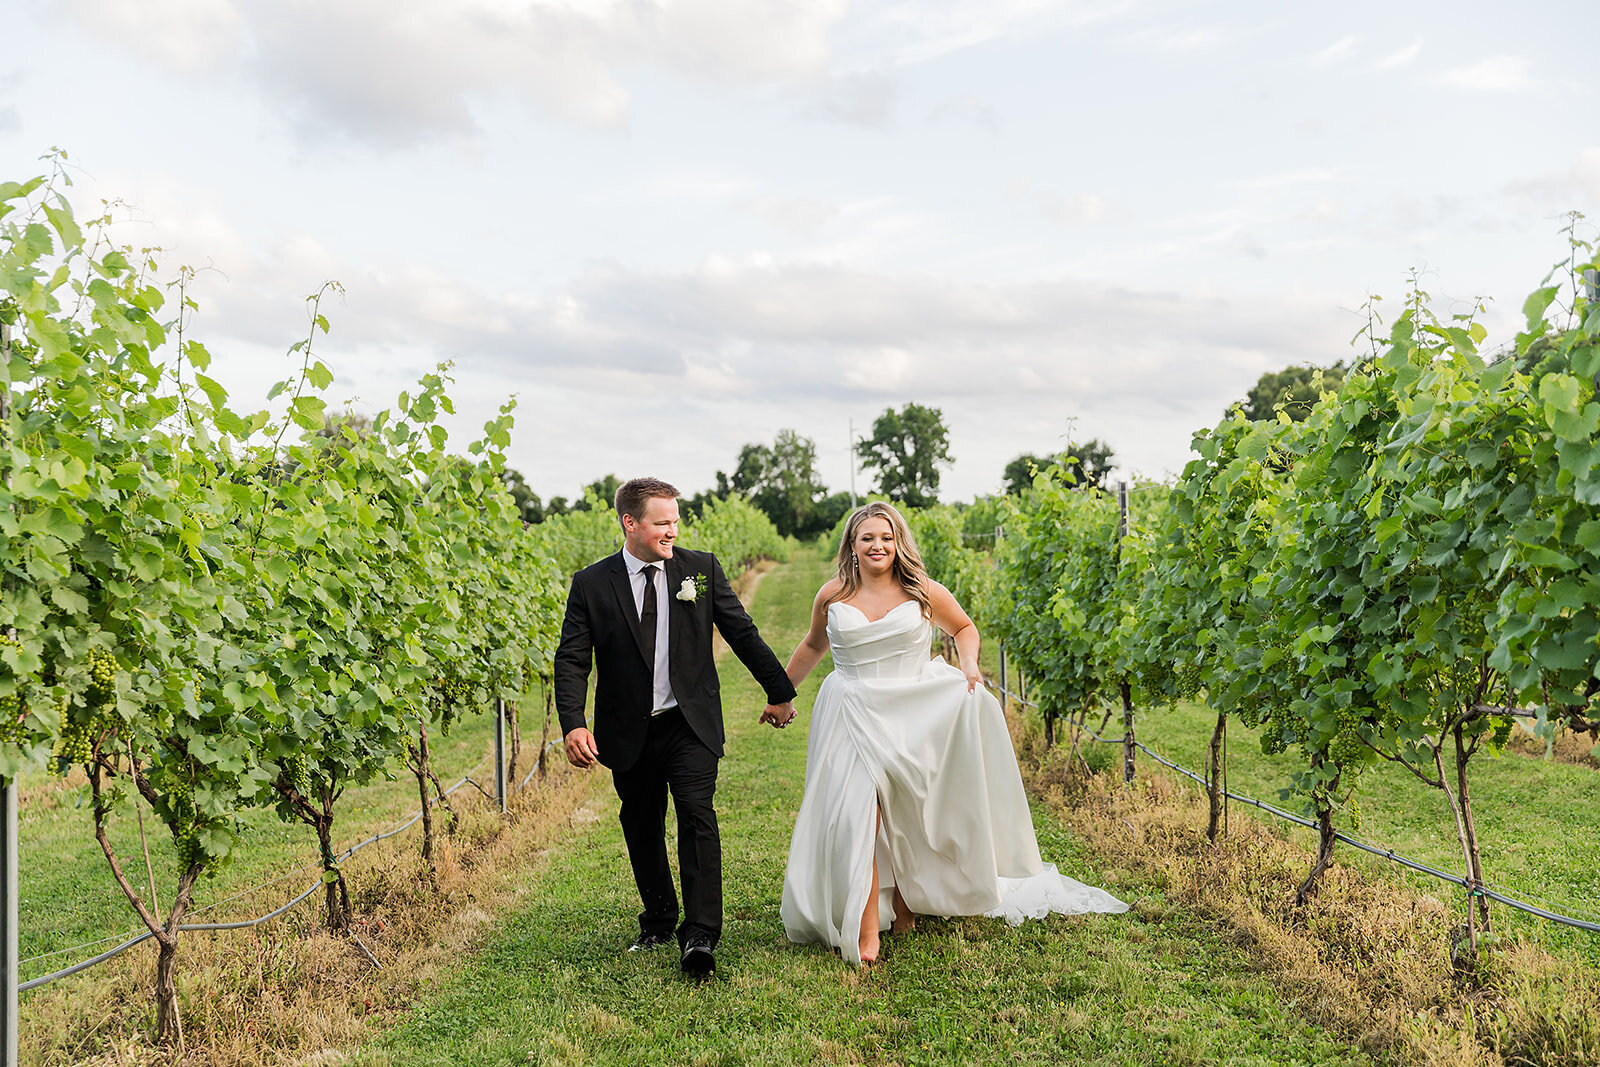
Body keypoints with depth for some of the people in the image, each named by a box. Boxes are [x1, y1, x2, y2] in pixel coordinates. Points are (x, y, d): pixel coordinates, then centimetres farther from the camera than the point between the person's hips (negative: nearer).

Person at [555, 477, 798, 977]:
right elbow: (571, 660, -5)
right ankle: (658, 922, 32)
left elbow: (742, 633, 7)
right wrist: (573, 724, -19)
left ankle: (700, 935, -11)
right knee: (642, 828, 12)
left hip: (691, 724, -1)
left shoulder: (701, 568, 0)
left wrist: (779, 692, 12)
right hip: (629, 731, 1)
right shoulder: (591, 584, -3)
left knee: (697, 814, -16)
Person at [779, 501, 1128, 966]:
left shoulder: (923, 593, 0)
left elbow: (964, 627, 16)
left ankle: (905, 901, 31)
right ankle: (866, 931, -7)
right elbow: (813, 644, 20)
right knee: (857, 816, -11)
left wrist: (969, 664, -3)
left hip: (912, 714, 0)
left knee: (905, 816, 7)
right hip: (852, 715, 0)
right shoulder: (833, 596, 3)